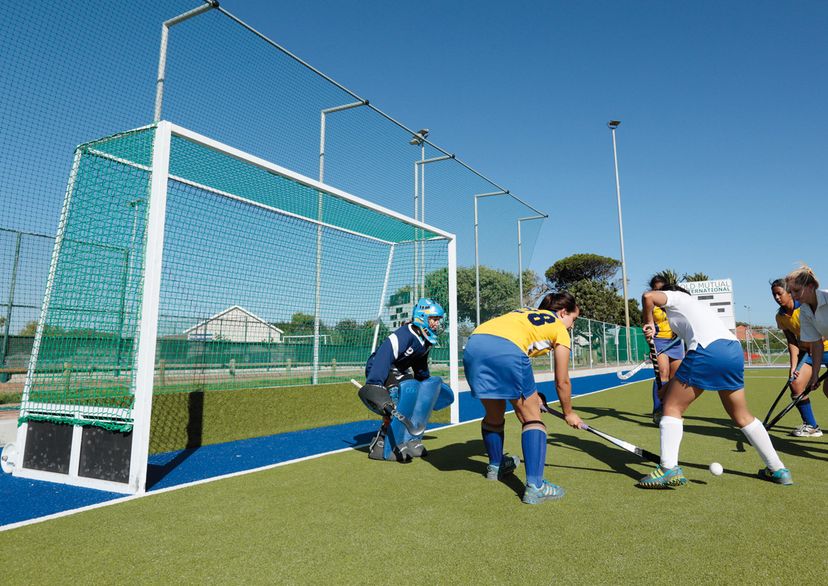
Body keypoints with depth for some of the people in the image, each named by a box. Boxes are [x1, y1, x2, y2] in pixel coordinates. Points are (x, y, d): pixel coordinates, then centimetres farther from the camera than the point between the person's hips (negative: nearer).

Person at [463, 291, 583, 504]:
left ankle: (495, 466, 46)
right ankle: (534, 486, 4)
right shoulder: (560, 329, 19)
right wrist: (569, 413, 37)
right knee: (532, 418, 10)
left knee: (494, 414, 26)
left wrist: (529, 395, 44)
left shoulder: (525, 312, 36)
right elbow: (562, 382, 22)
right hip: (506, 350, -6)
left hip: (473, 344, 7)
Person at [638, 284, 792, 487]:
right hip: (735, 350, 8)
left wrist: (649, 323, 8)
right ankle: (777, 469, 29)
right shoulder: (694, 304, 36)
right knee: (742, 416, 22)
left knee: (672, 407, 0)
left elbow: (648, 296, -7)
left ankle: (669, 468, -9)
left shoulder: (674, 297, 17)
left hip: (707, 349, -8)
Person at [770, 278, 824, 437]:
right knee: (795, 384, -6)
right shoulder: (780, 316, -2)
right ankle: (811, 426, 7)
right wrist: (793, 366, -15)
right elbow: (792, 342, -4)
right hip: (807, 351, 5)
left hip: (824, 346, -5)